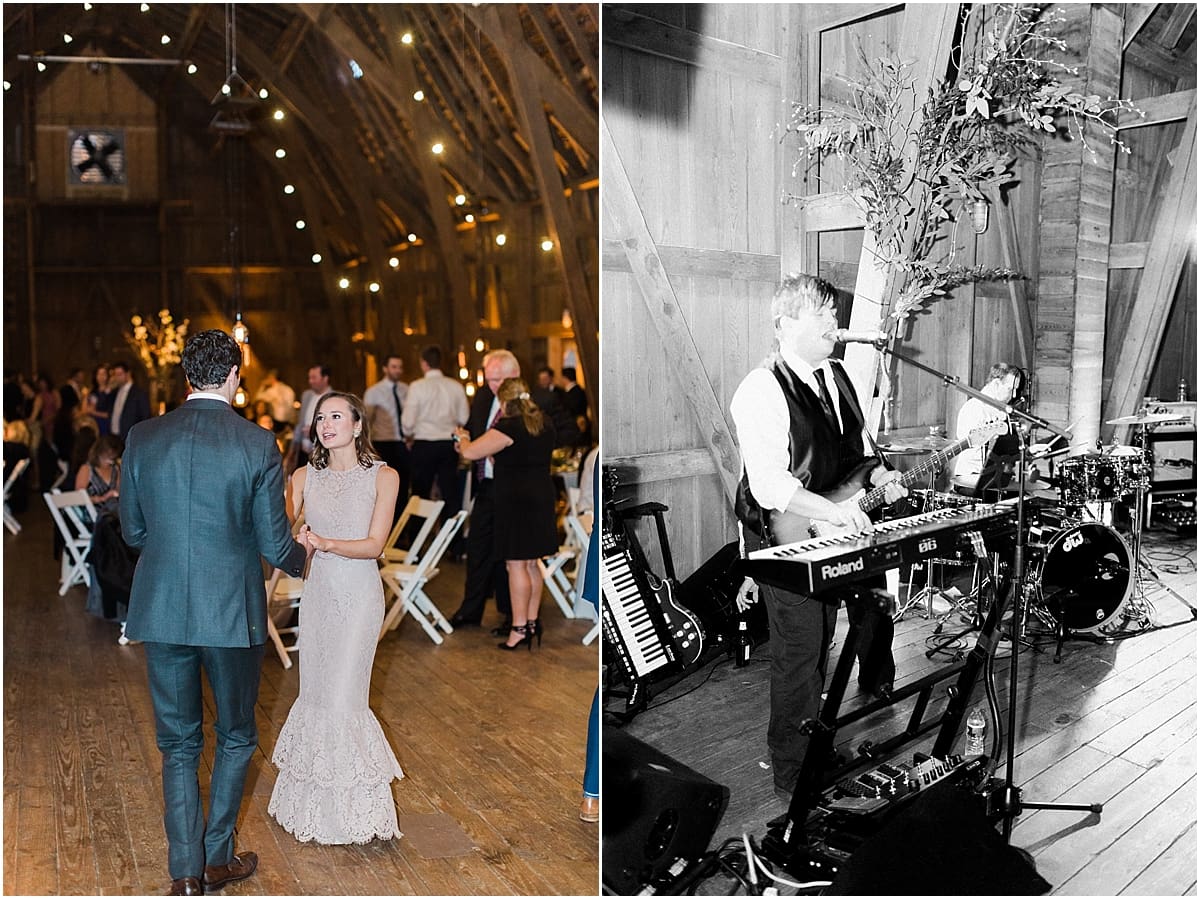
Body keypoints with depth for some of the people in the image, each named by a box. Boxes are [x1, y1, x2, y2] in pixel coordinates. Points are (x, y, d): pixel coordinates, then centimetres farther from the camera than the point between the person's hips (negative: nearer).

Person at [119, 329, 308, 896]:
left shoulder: (142, 438, -1)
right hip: (231, 612, -2)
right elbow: (274, 544, -8)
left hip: (161, 610, 3)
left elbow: (132, 531, 7)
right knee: (236, 736, 18)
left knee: (178, 743, 16)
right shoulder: (257, 444, -11)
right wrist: (300, 559, 14)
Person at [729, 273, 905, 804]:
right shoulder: (762, 392, -17)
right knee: (801, 656, -1)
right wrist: (833, 512, -31)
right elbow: (769, 486, -24)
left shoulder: (834, 375, 11)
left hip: (838, 536, 8)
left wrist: (877, 475, 6)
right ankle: (794, 780, 17)